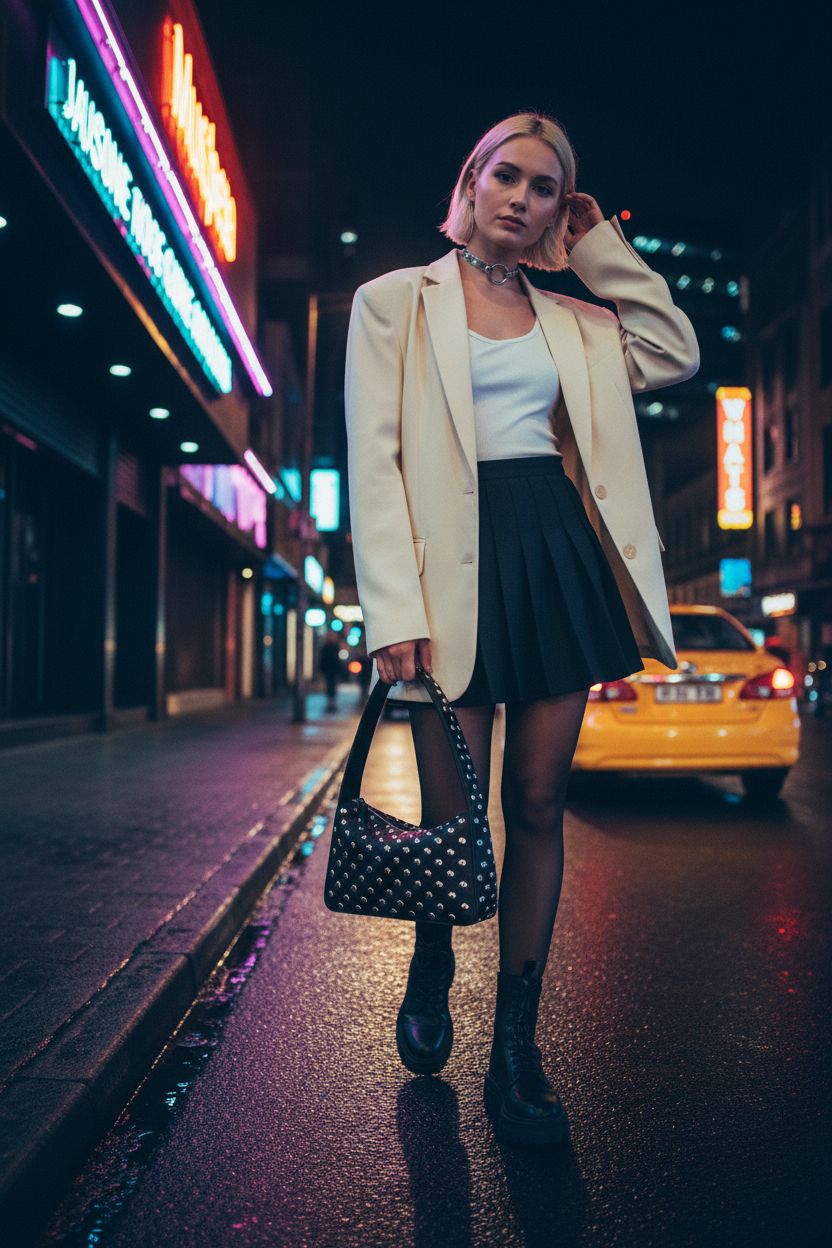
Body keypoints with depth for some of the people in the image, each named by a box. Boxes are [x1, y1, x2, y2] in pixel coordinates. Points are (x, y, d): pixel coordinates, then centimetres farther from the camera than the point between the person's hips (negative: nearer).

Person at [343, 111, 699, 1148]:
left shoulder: (570, 318, 19)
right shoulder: (394, 301, 6)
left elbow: (674, 352, 14)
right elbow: (374, 459, -3)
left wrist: (601, 247, 15)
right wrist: (394, 610, -14)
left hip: (560, 556, 4)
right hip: (458, 564, -3)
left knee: (539, 803, 2)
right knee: (451, 810, -2)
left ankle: (516, 1046, 14)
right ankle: (430, 973, 32)